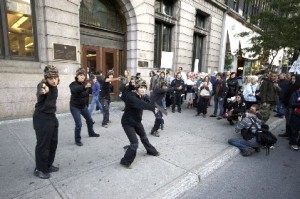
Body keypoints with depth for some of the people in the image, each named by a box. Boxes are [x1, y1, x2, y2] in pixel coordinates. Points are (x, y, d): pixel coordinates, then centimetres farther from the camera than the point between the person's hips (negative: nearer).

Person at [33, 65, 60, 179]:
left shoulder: (54, 86, 1)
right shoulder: (42, 85, -21)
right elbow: (40, 91, -48)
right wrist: (43, 91, -66)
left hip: (52, 116, 8)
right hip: (41, 118, -8)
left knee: (53, 142, 15)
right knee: (43, 144, 2)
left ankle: (48, 165, 33)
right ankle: (39, 169, 20)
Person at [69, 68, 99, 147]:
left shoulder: (85, 84, -2)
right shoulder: (73, 84, -18)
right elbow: (75, 90, -43)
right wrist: (85, 87, -59)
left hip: (83, 106, 6)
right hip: (75, 107, -6)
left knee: (89, 120, 19)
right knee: (78, 124, -9)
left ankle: (91, 133, 44)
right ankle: (77, 140, 12)